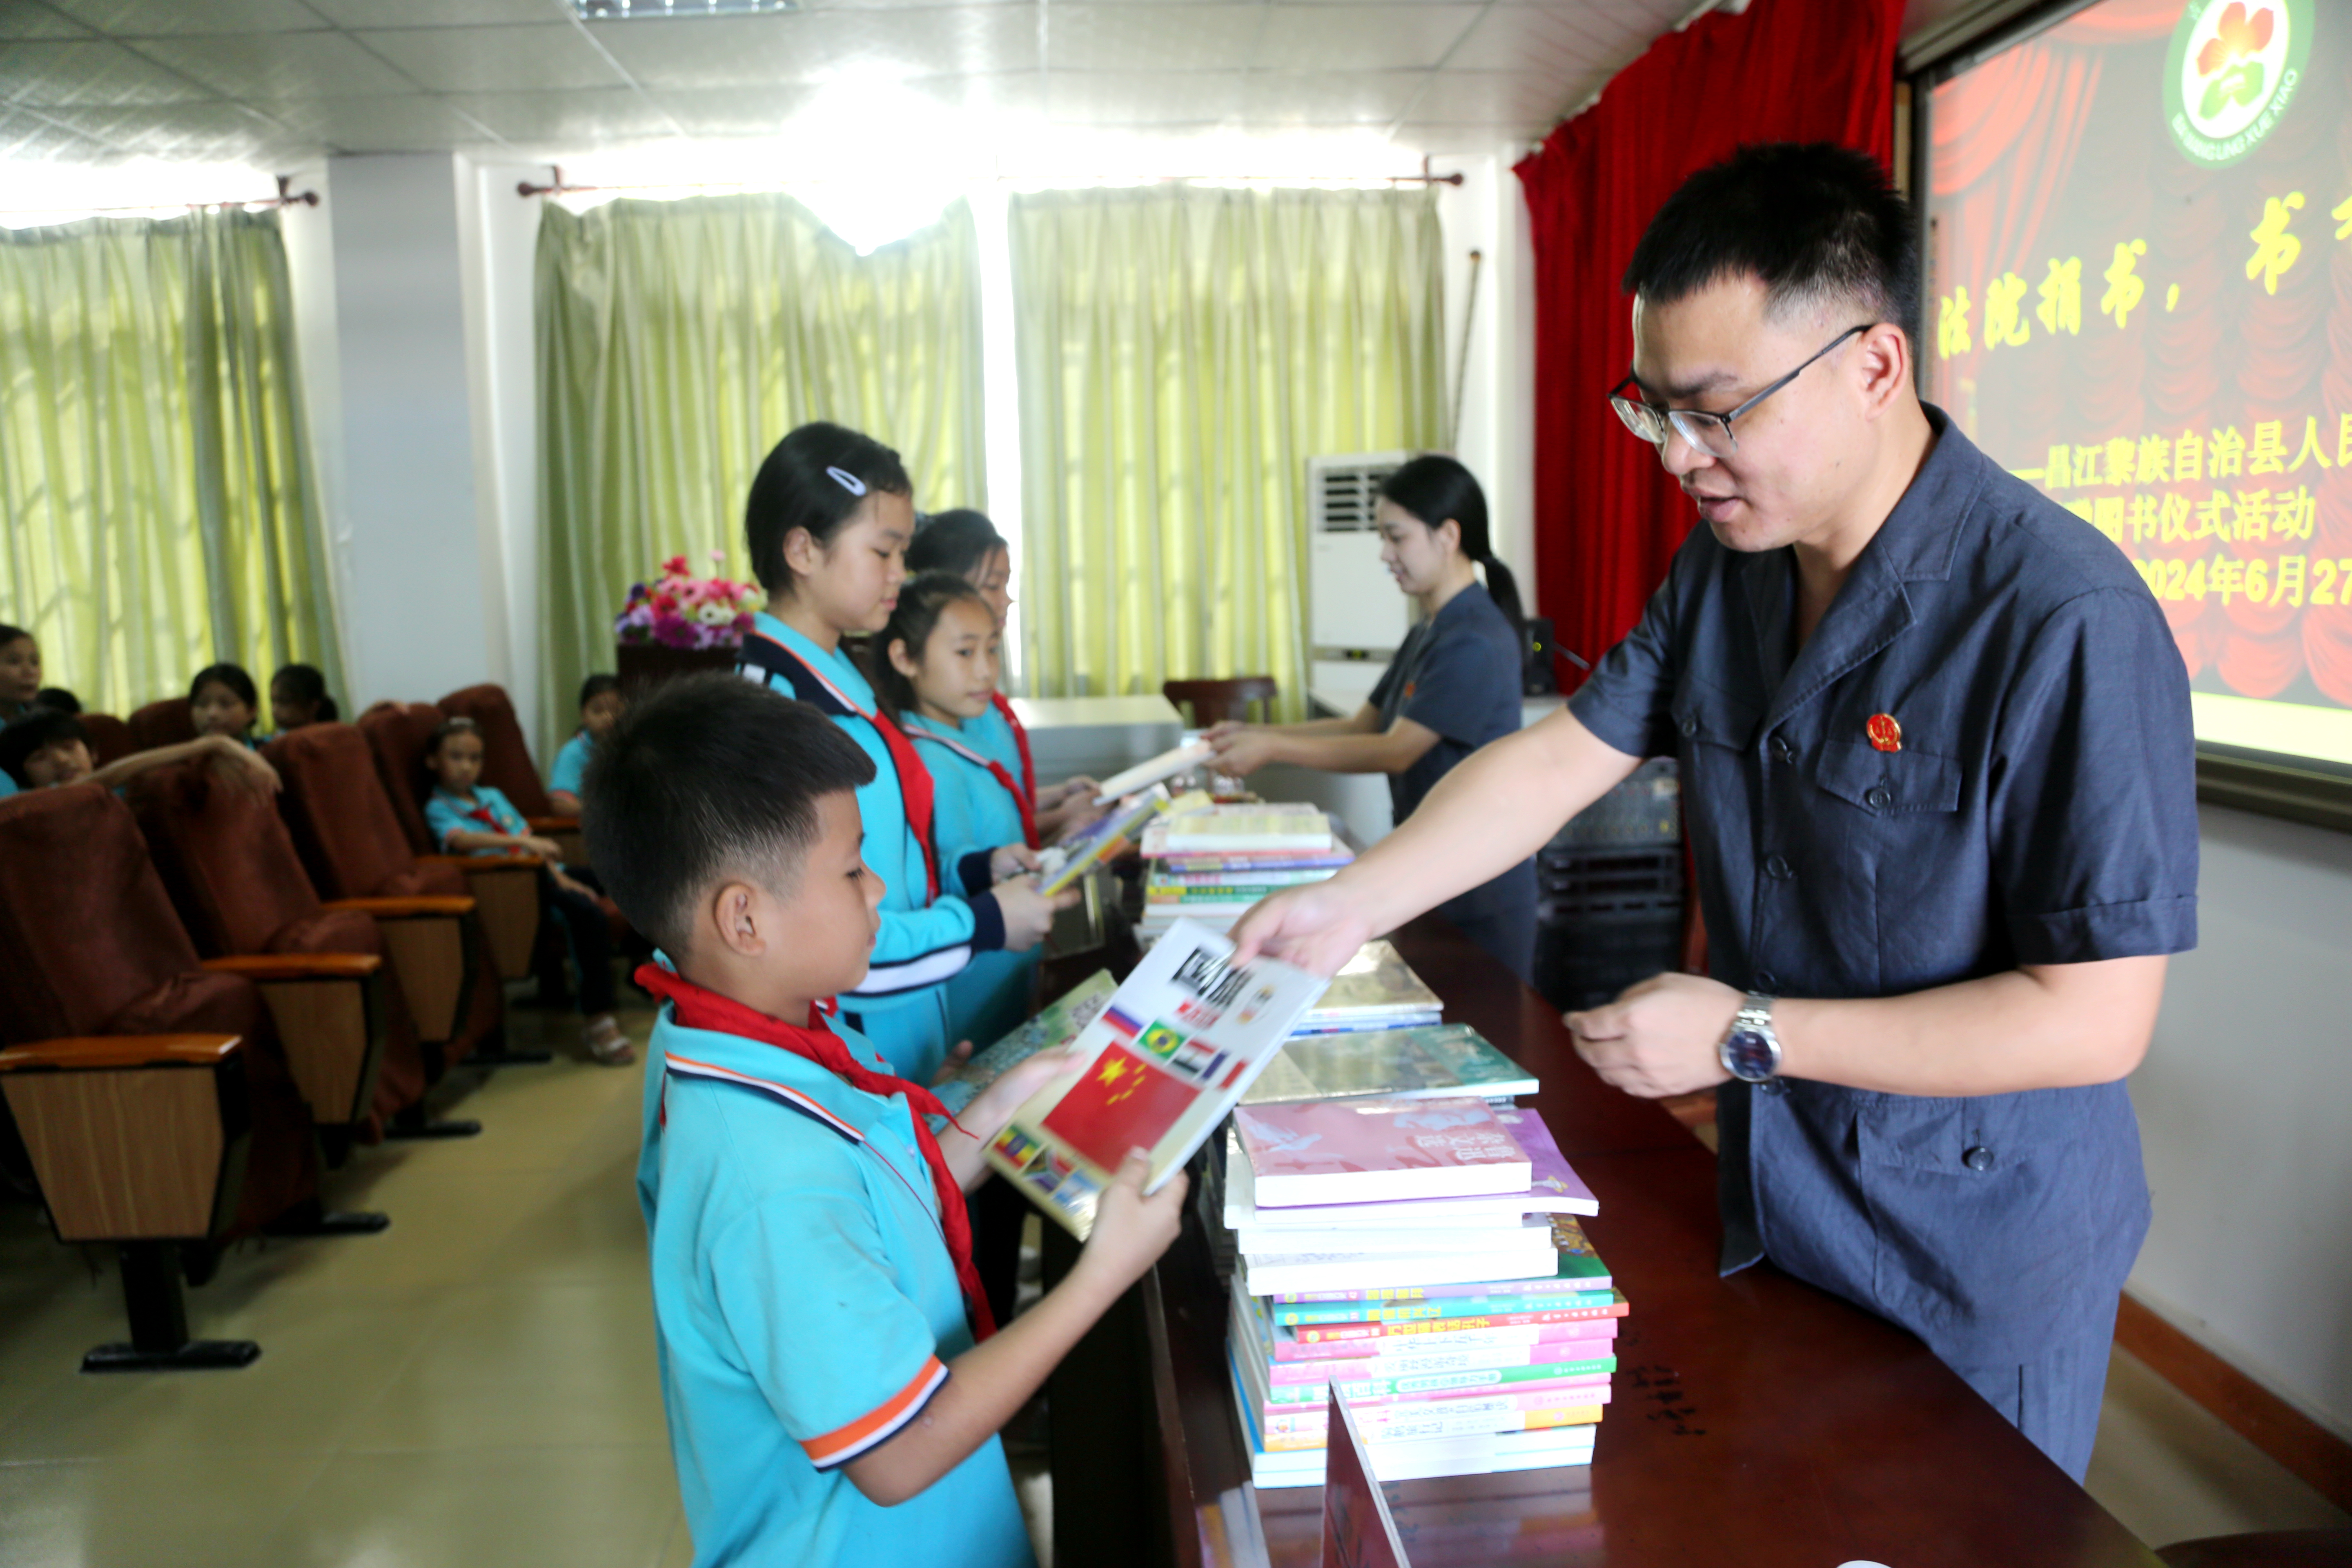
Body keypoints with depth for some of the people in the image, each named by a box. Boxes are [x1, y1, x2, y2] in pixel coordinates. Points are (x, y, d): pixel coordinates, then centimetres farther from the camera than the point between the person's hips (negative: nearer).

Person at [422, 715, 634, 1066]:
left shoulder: (493, 796, 25)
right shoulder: (438, 809, 4)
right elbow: (461, 840, -17)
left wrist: (560, 876, 4)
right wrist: (524, 842, -30)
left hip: (537, 878, 7)